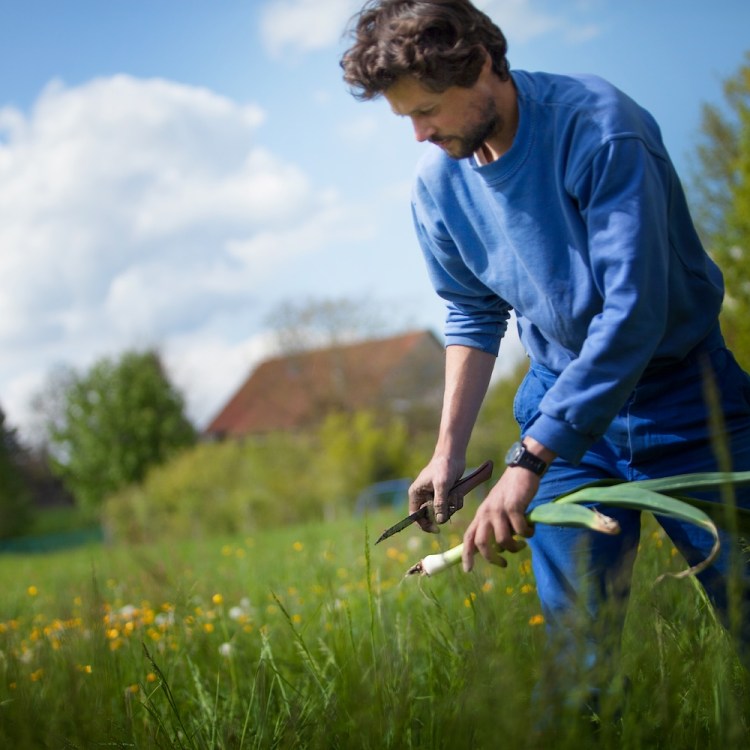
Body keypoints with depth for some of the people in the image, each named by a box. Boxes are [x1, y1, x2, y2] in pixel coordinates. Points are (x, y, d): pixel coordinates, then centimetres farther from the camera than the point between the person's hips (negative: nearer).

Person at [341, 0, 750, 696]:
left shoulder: (598, 126, -23)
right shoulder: (437, 183, -4)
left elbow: (633, 308, -29)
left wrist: (528, 461, -31)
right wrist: (448, 450, 2)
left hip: (681, 396, -4)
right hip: (563, 407, 4)